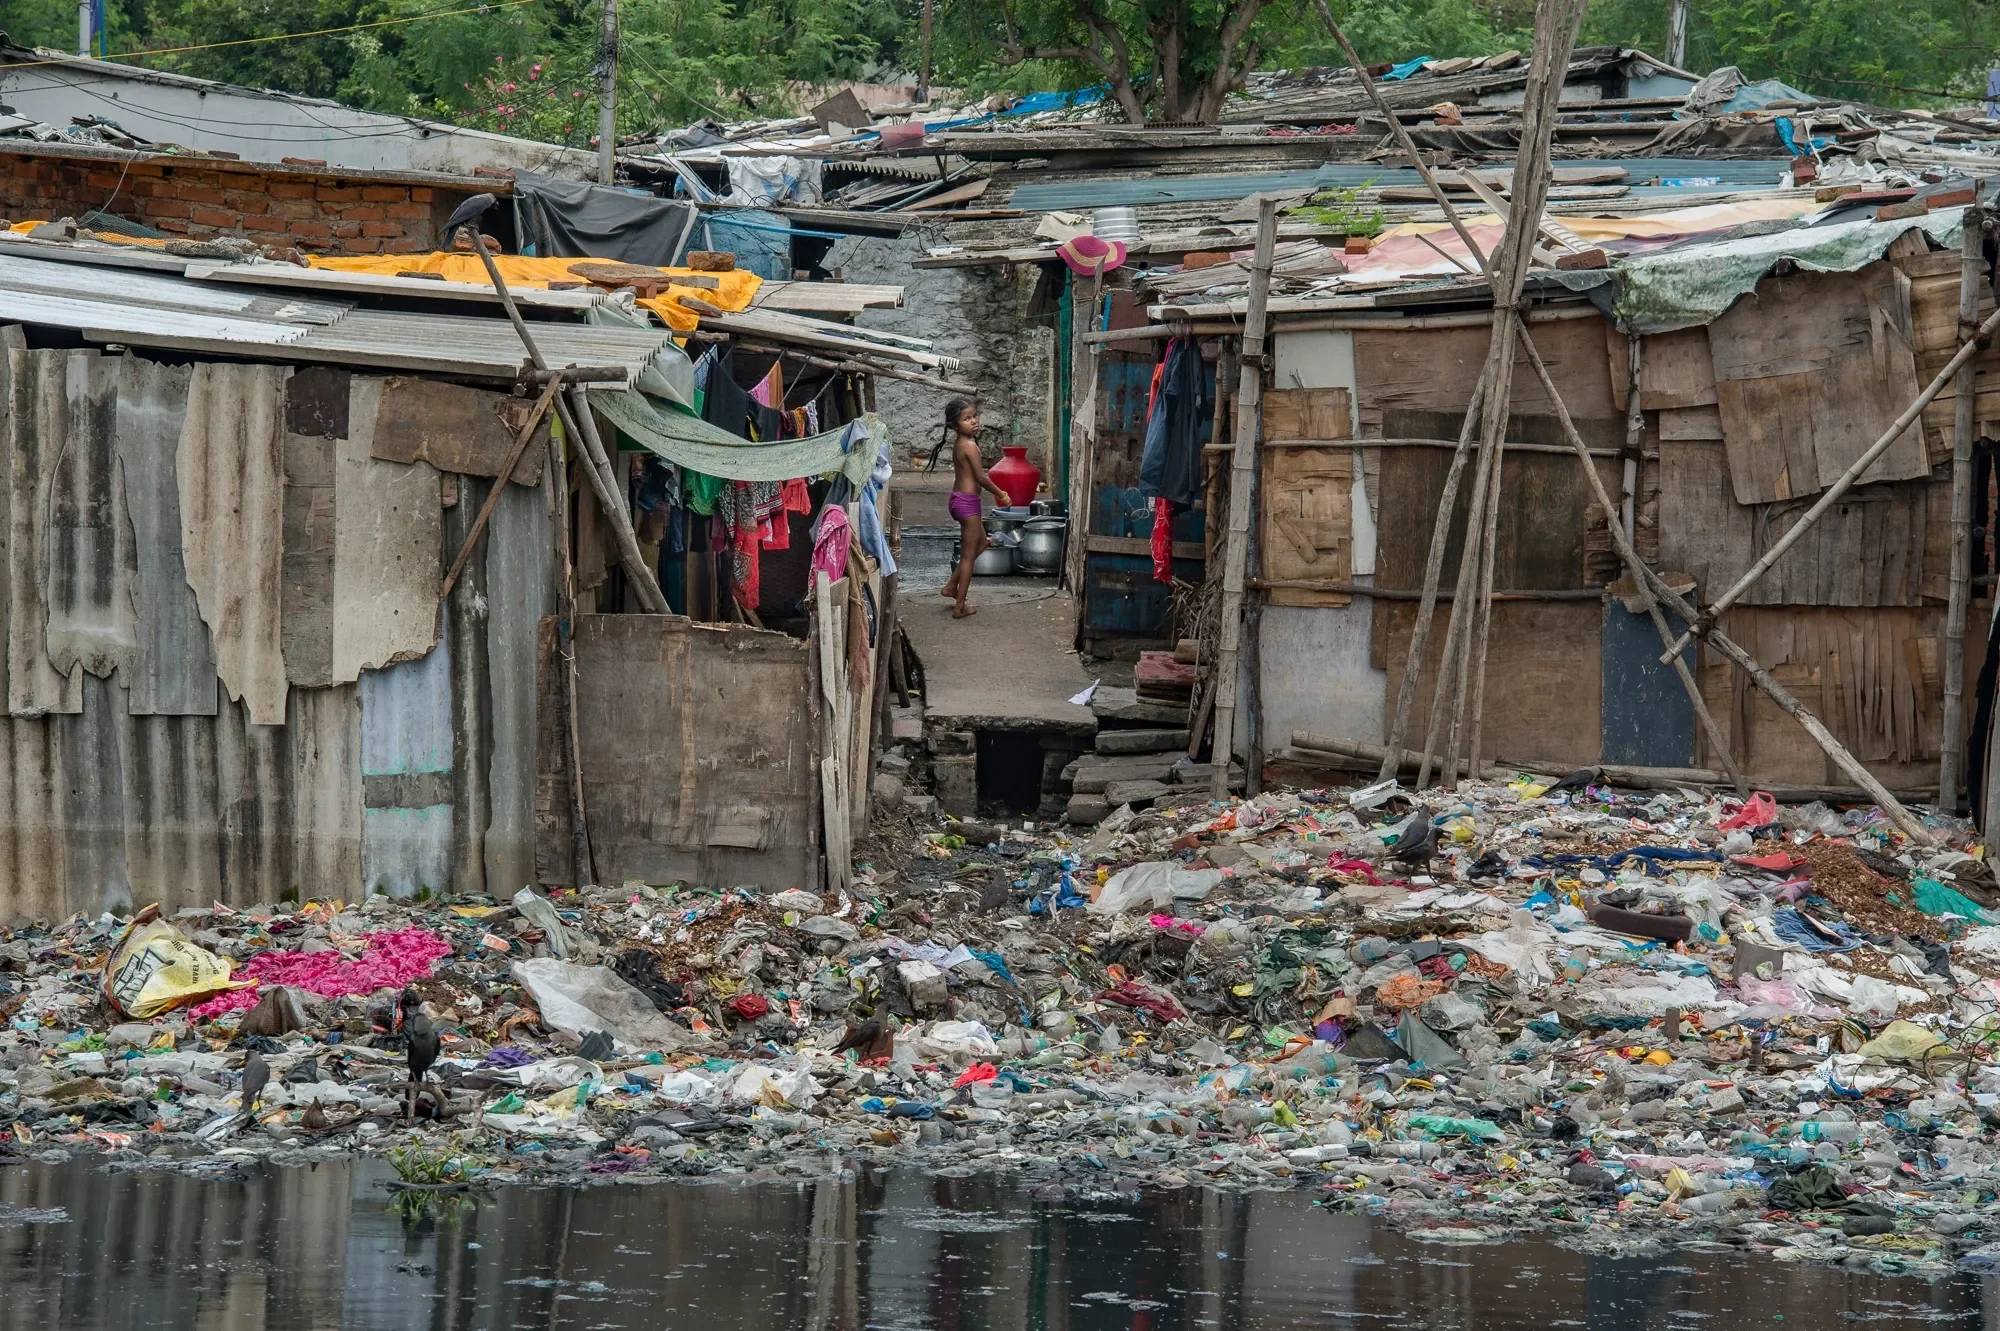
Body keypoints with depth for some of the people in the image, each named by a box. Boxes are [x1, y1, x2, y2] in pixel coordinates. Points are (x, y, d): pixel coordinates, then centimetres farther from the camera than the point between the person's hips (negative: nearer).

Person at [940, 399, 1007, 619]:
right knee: (968, 554, 0)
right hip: (968, 501, -9)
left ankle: (951, 586, 26)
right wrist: (1000, 494, -4)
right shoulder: (970, 446, -19)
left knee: (981, 542, 26)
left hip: (958, 499, 9)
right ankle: (960, 606, 5)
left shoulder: (958, 444, 9)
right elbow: (981, 477, -18)